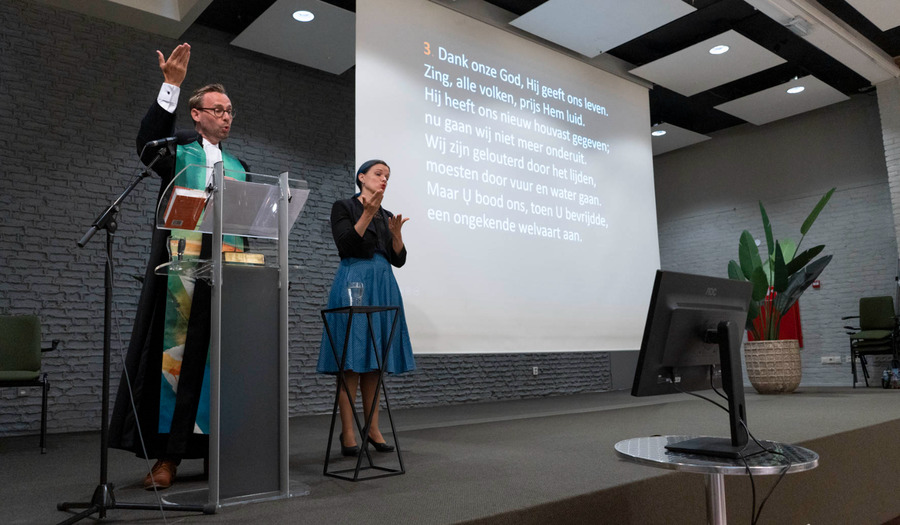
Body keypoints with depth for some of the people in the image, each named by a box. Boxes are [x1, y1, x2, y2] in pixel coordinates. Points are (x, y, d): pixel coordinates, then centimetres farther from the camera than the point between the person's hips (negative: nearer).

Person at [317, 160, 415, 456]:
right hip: (354, 284, -6)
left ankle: (372, 428, 12)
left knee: (374, 363, 6)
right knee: (351, 361, -8)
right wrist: (368, 214, -18)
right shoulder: (343, 208, 3)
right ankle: (348, 433, -3)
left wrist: (396, 234, -7)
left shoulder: (387, 216, 18)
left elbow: (399, 260, 12)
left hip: (382, 287, 6)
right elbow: (346, 246, -11)